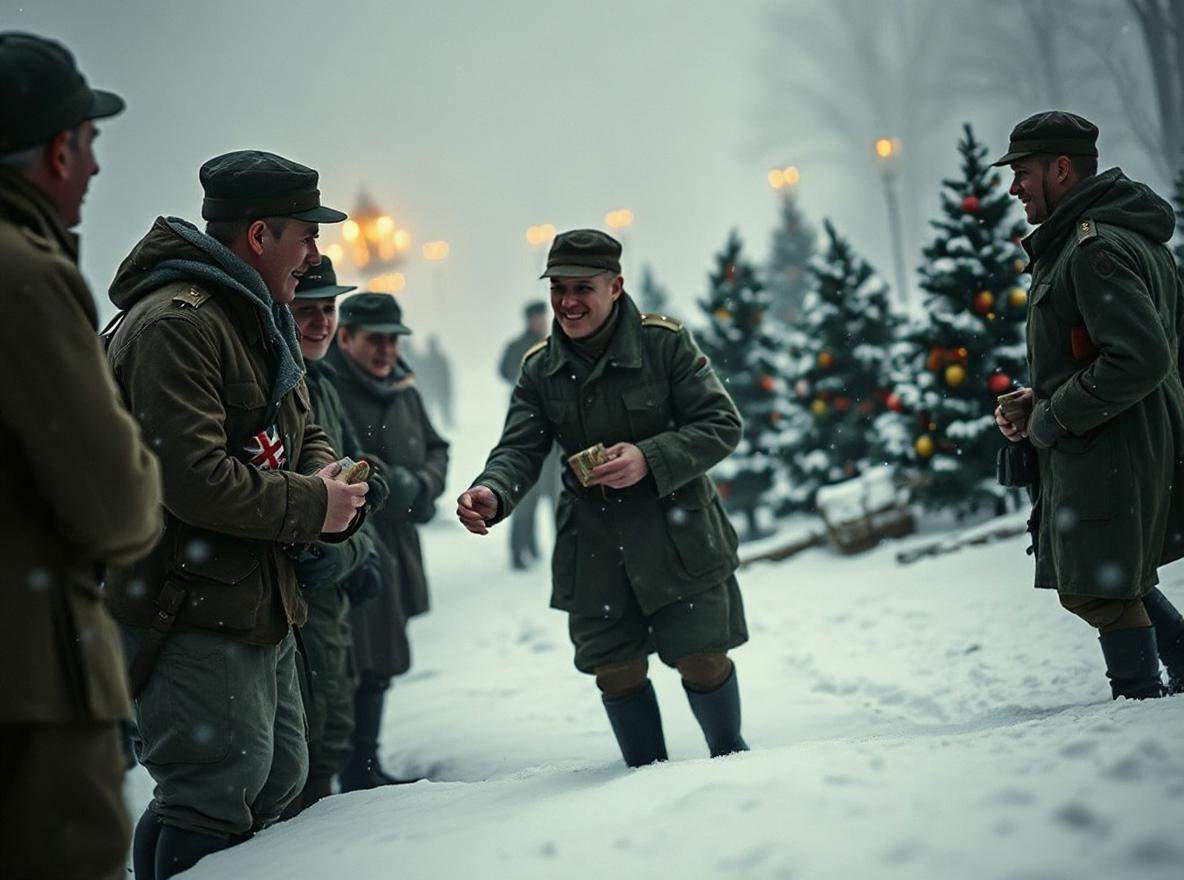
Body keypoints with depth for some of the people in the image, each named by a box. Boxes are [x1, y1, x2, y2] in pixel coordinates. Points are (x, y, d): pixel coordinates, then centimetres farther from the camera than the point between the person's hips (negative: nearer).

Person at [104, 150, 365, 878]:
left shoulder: (260, 317, 14)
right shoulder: (176, 323, -21)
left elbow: (304, 432, 21)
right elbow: (191, 477, -28)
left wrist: (332, 482, -3)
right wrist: (310, 506, -16)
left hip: (259, 599, 11)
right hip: (188, 613, -11)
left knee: (278, 781, 18)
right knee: (218, 794, -11)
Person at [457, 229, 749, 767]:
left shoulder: (665, 343, -9)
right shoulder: (539, 370, 2)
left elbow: (722, 425, -9)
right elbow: (519, 450, -4)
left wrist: (649, 458, -24)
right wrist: (491, 494, -27)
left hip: (678, 534, -3)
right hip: (594, 545, 3)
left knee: (701, 658, 0)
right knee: (615, 668, 6)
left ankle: (731, 758, 27)